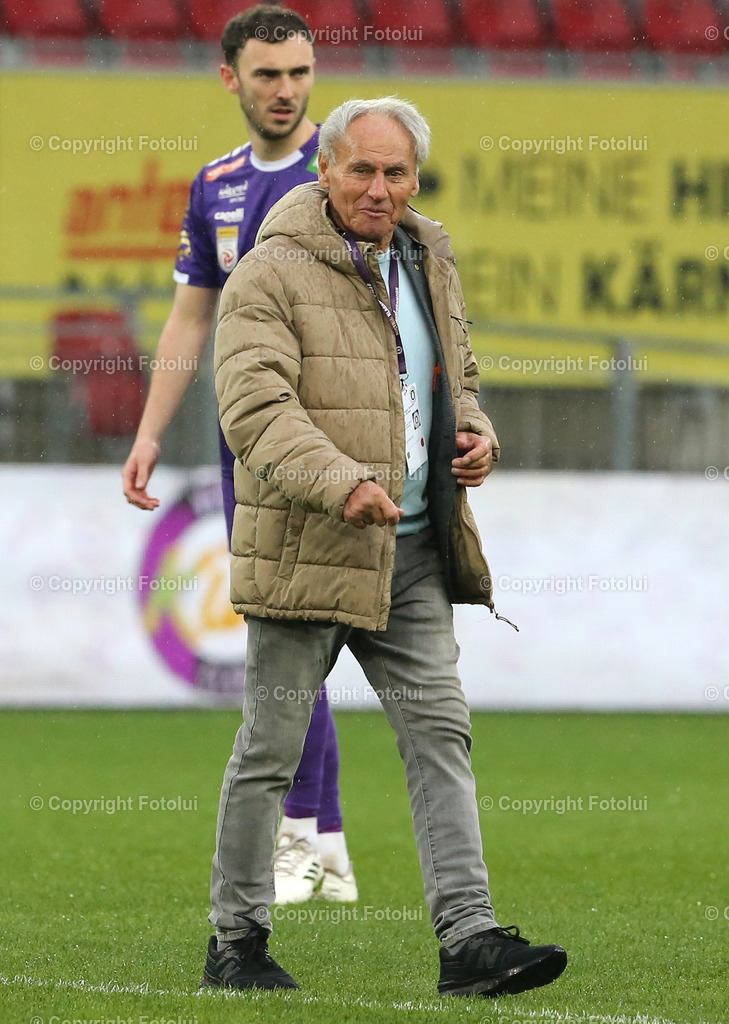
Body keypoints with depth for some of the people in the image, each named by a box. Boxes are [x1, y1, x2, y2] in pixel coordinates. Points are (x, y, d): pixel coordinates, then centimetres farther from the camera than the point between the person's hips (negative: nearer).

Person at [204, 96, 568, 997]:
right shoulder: (272, 273, -9)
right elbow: (254, 406, -19)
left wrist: (475, 436, 7)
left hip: (412, 552, 6)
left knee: (440, 731, -1)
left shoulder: (429, 266, 15)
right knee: (272, 745, 2)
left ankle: (468, 939, -4)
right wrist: (341, 484, -30)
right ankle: (235, 940, 13)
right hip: (305, 550, -6)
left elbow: (457, 378, 29)